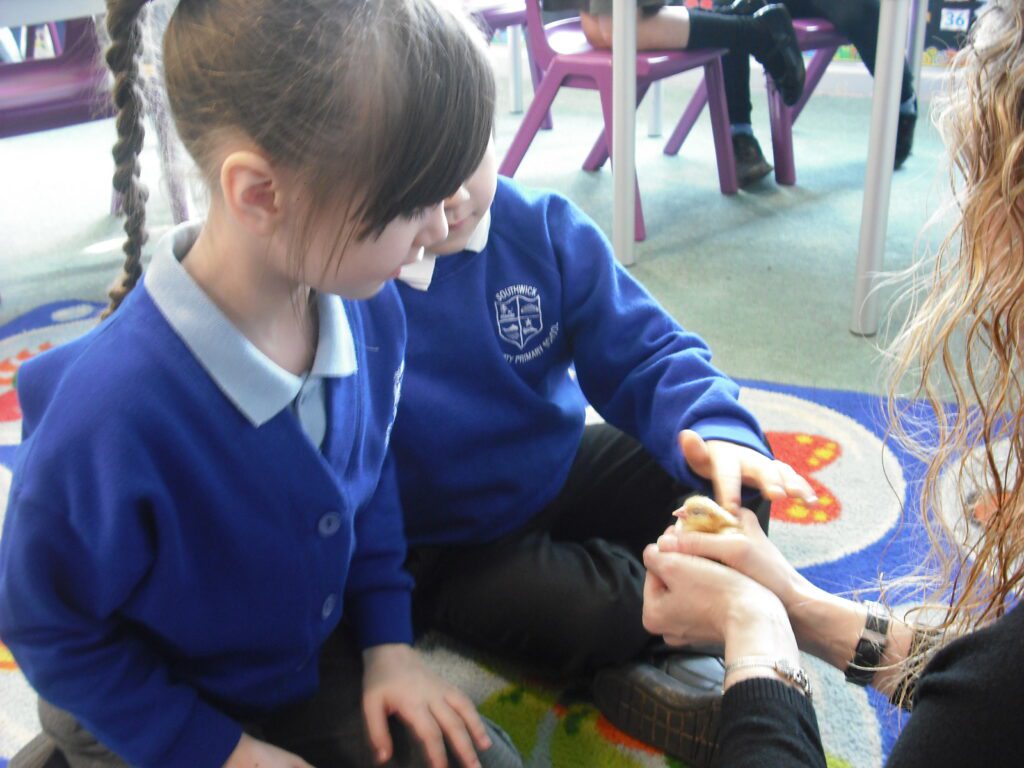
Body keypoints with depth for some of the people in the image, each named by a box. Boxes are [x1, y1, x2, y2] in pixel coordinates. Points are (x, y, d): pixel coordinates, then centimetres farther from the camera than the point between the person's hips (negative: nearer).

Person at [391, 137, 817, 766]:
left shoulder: (543, 227, -10)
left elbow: (644, 354, -9)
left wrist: (716, 432, -28)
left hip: (555, 473, 6)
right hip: (444, 549, -5)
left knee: (735, 479, -2)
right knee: (594, 610, -28)